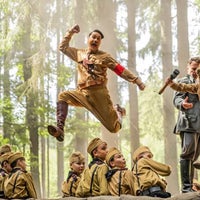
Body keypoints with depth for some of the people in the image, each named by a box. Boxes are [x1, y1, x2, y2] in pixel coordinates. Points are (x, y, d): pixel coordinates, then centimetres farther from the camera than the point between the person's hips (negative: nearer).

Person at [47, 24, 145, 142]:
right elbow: (63, 47, 24)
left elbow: (121, 70, -1)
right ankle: (60, 129, -32)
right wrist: (70, 33, 16)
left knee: (114, 128, -3)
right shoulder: (79, 54, 14)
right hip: (83, 93, 4)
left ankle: (118, 111, 34)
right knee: (63, 96, -22)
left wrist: (137, 81, -7)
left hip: (99, 93, -3)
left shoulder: (104, 56, 2)